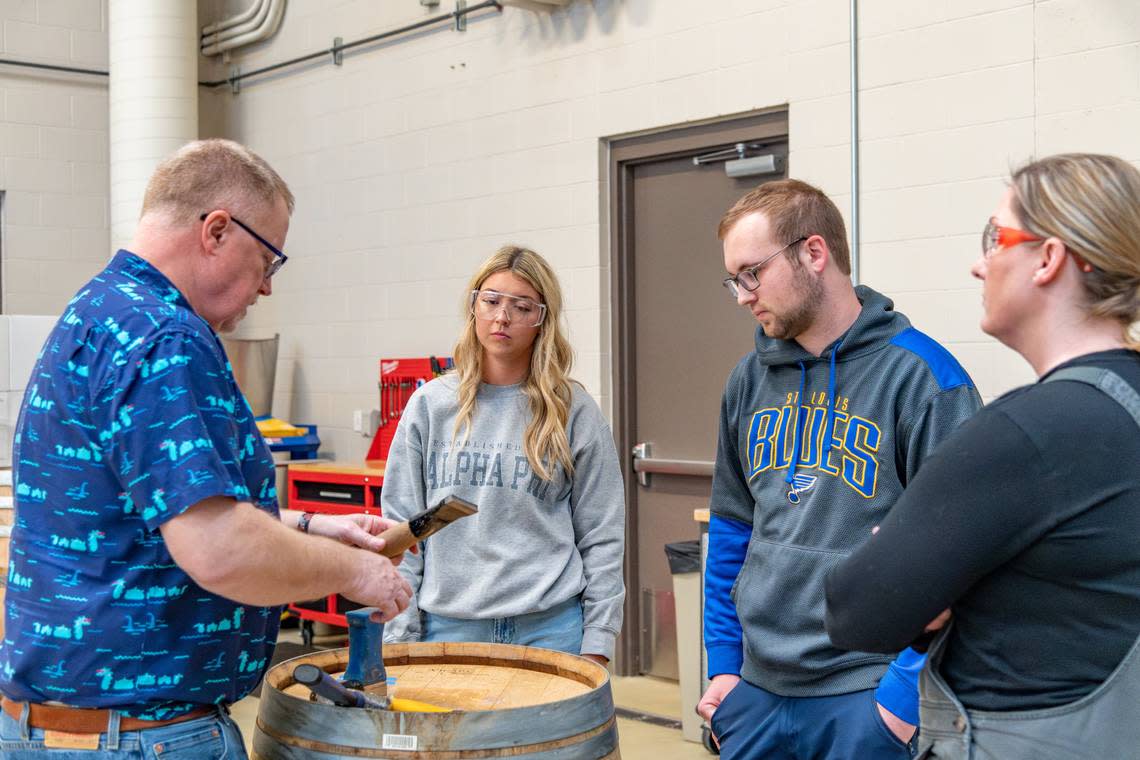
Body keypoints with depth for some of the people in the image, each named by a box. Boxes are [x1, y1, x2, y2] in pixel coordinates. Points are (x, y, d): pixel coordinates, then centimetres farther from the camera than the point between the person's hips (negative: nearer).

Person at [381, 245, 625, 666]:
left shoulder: (573, 410, 0)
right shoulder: (430, 404, 5)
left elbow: (602, 535, 2)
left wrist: (597, 641, -2)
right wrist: (401, 636, 1)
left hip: (549, 627, -1)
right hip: (448, 626, 1)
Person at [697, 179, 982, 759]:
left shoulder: (921, 378, -12)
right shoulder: (750, 380, 6)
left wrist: (907, 693, -14)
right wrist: (723, 661, 8)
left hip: (868, 698, -5)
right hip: (756, 690, 5)